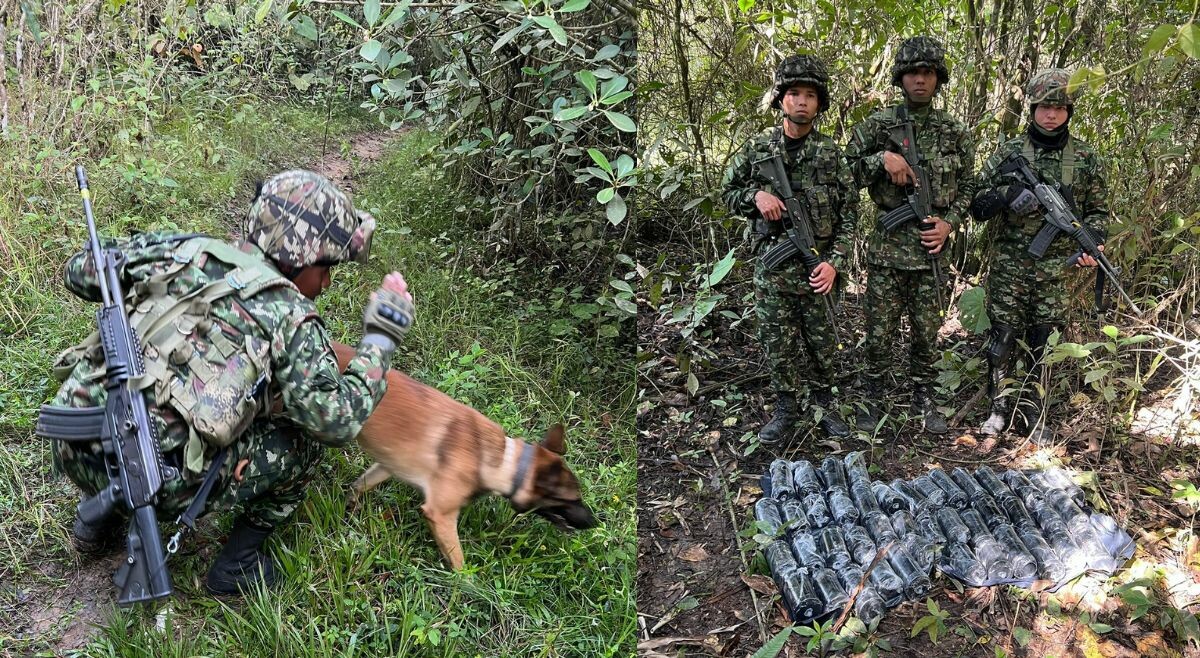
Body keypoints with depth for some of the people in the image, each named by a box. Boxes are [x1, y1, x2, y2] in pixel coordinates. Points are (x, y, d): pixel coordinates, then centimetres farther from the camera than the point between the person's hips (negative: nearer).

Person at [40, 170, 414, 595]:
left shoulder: (184, 251, 8)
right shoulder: (288, 317, -6)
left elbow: (79, 272, 20)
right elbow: (337, 423, -9)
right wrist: (382, 335, 0)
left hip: (73, 447, 6)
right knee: (304, 438, 11)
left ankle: (99, 519, 35)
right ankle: (237, 565, 17)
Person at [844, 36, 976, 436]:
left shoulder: (955, 133, 7)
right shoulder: (876, 126, 0)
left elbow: (966, 187, 12)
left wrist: (949, 223, -4)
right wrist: (882, 158, -15)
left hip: (932, 245, 2)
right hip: (887, 245, -2)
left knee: (928, 331, 9)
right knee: (880, 331, 3)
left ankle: (924, 399, 23)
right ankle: (872, 400, 17)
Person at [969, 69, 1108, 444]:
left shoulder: (1086, 158, 4)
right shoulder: (1009, 153, 0)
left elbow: (1097, 211, 11)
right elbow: (977, 206, 1)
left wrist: (1092, 242, -9)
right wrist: (1006, 194, -19)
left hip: (1056, 270, 1)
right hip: (1008, 267, -1)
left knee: (1042, 343, 7)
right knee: (1003, 338, 5)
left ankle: (1032, 416, 18)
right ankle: (999, 409, 19)